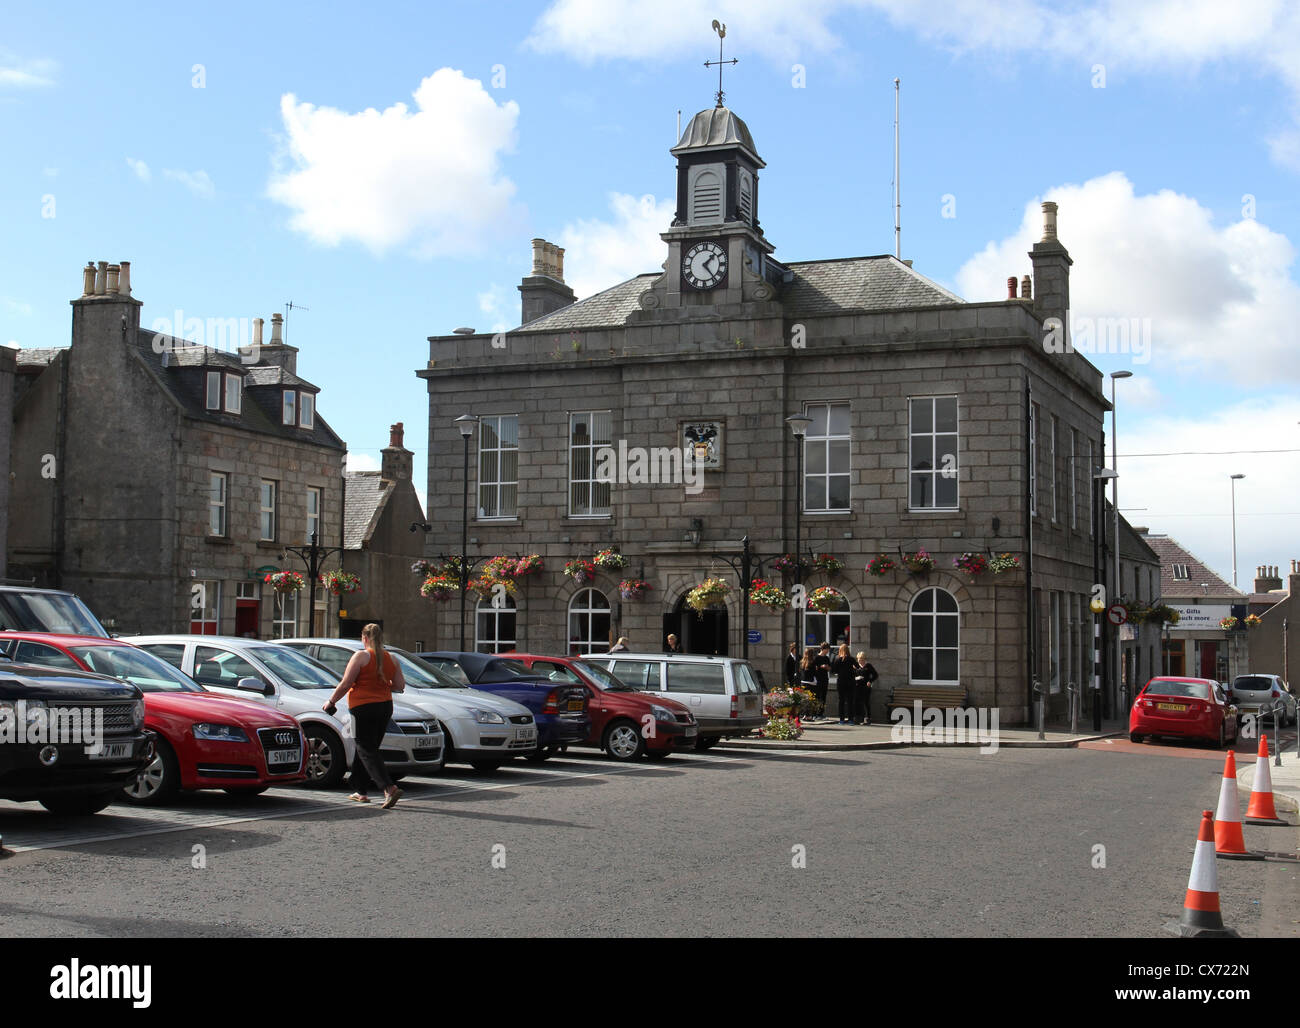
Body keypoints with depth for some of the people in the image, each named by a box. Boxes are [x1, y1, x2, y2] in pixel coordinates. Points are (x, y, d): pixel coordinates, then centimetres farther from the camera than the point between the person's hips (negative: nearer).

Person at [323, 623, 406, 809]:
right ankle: (361, 791, 21)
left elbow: (346, 684, -11)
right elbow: (400, 686, 6)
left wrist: (331, 702, 1)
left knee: (367, 751, -6)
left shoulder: (361, 656, -9)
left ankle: (390, 788, -22)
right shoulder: (391, 659, 7)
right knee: (368, 749, 18)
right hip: (385, 707, 6)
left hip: (364, 708, -6)